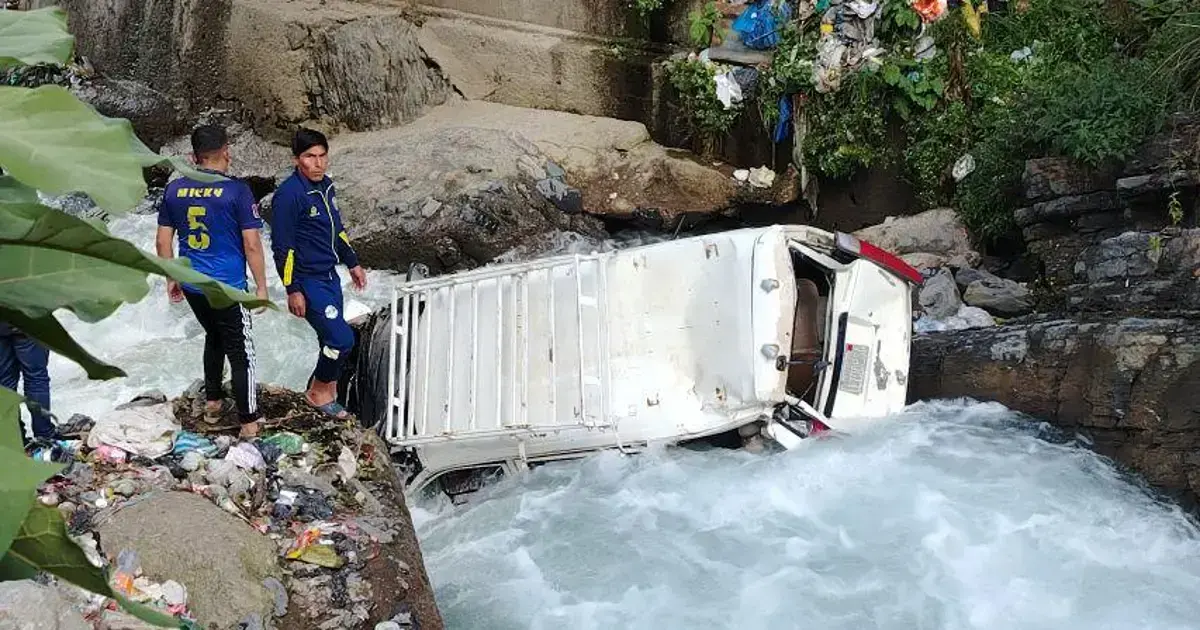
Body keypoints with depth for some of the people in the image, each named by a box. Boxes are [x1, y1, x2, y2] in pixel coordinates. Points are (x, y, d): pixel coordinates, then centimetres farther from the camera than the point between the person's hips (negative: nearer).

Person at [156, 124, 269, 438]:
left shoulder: (174, 189, 1)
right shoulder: (237, 190, -14)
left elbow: (162, 242, 7)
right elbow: (252, 245, -13)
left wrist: (171, 279, 19)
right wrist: (261, 286, -3)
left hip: (192, 285, 6)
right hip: (227, 288, -5)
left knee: (214, 336, 28)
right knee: (241, 353, 5)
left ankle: (212, 402, 36)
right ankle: (249, 422, 11)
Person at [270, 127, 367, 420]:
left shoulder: (325, 185, 6)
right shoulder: (288, 195, -20)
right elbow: (282, 247, -18)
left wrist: (352, 263, 22)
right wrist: (293, 290, -18)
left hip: (330, 275, 8)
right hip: (308, 282, -8)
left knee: (332, 338, 14)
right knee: (342, 339, -10)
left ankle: (326, 394, 31)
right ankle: (318, 391, 12)